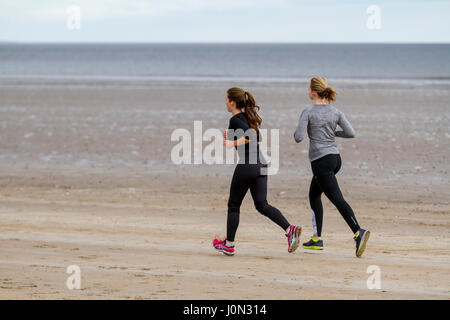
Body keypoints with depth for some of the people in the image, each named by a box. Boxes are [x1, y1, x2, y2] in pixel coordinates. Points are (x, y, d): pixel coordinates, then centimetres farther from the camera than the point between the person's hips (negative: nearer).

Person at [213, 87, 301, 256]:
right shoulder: (248, 117, 16)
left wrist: (234, 143, -16)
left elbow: (251, 135, -23)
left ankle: (229, 244, 17)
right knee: (262, 205, 5)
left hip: (246, 166, -8)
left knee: (233, 205, 8)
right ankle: (290, 229, -15)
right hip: (261, 165, 8)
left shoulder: (235, 120, -10)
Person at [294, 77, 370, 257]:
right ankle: (317, 239, 20)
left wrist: (297, 131, 8)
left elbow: (298, 138, -15)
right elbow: (351, 133, -2)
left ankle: (358, 232, -31)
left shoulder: (308, 113, -8)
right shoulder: (335, 112, 6)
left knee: (337, 199, -14)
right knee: (314, 195, 21)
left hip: (321, 161, -7)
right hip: (335, 157, 7)